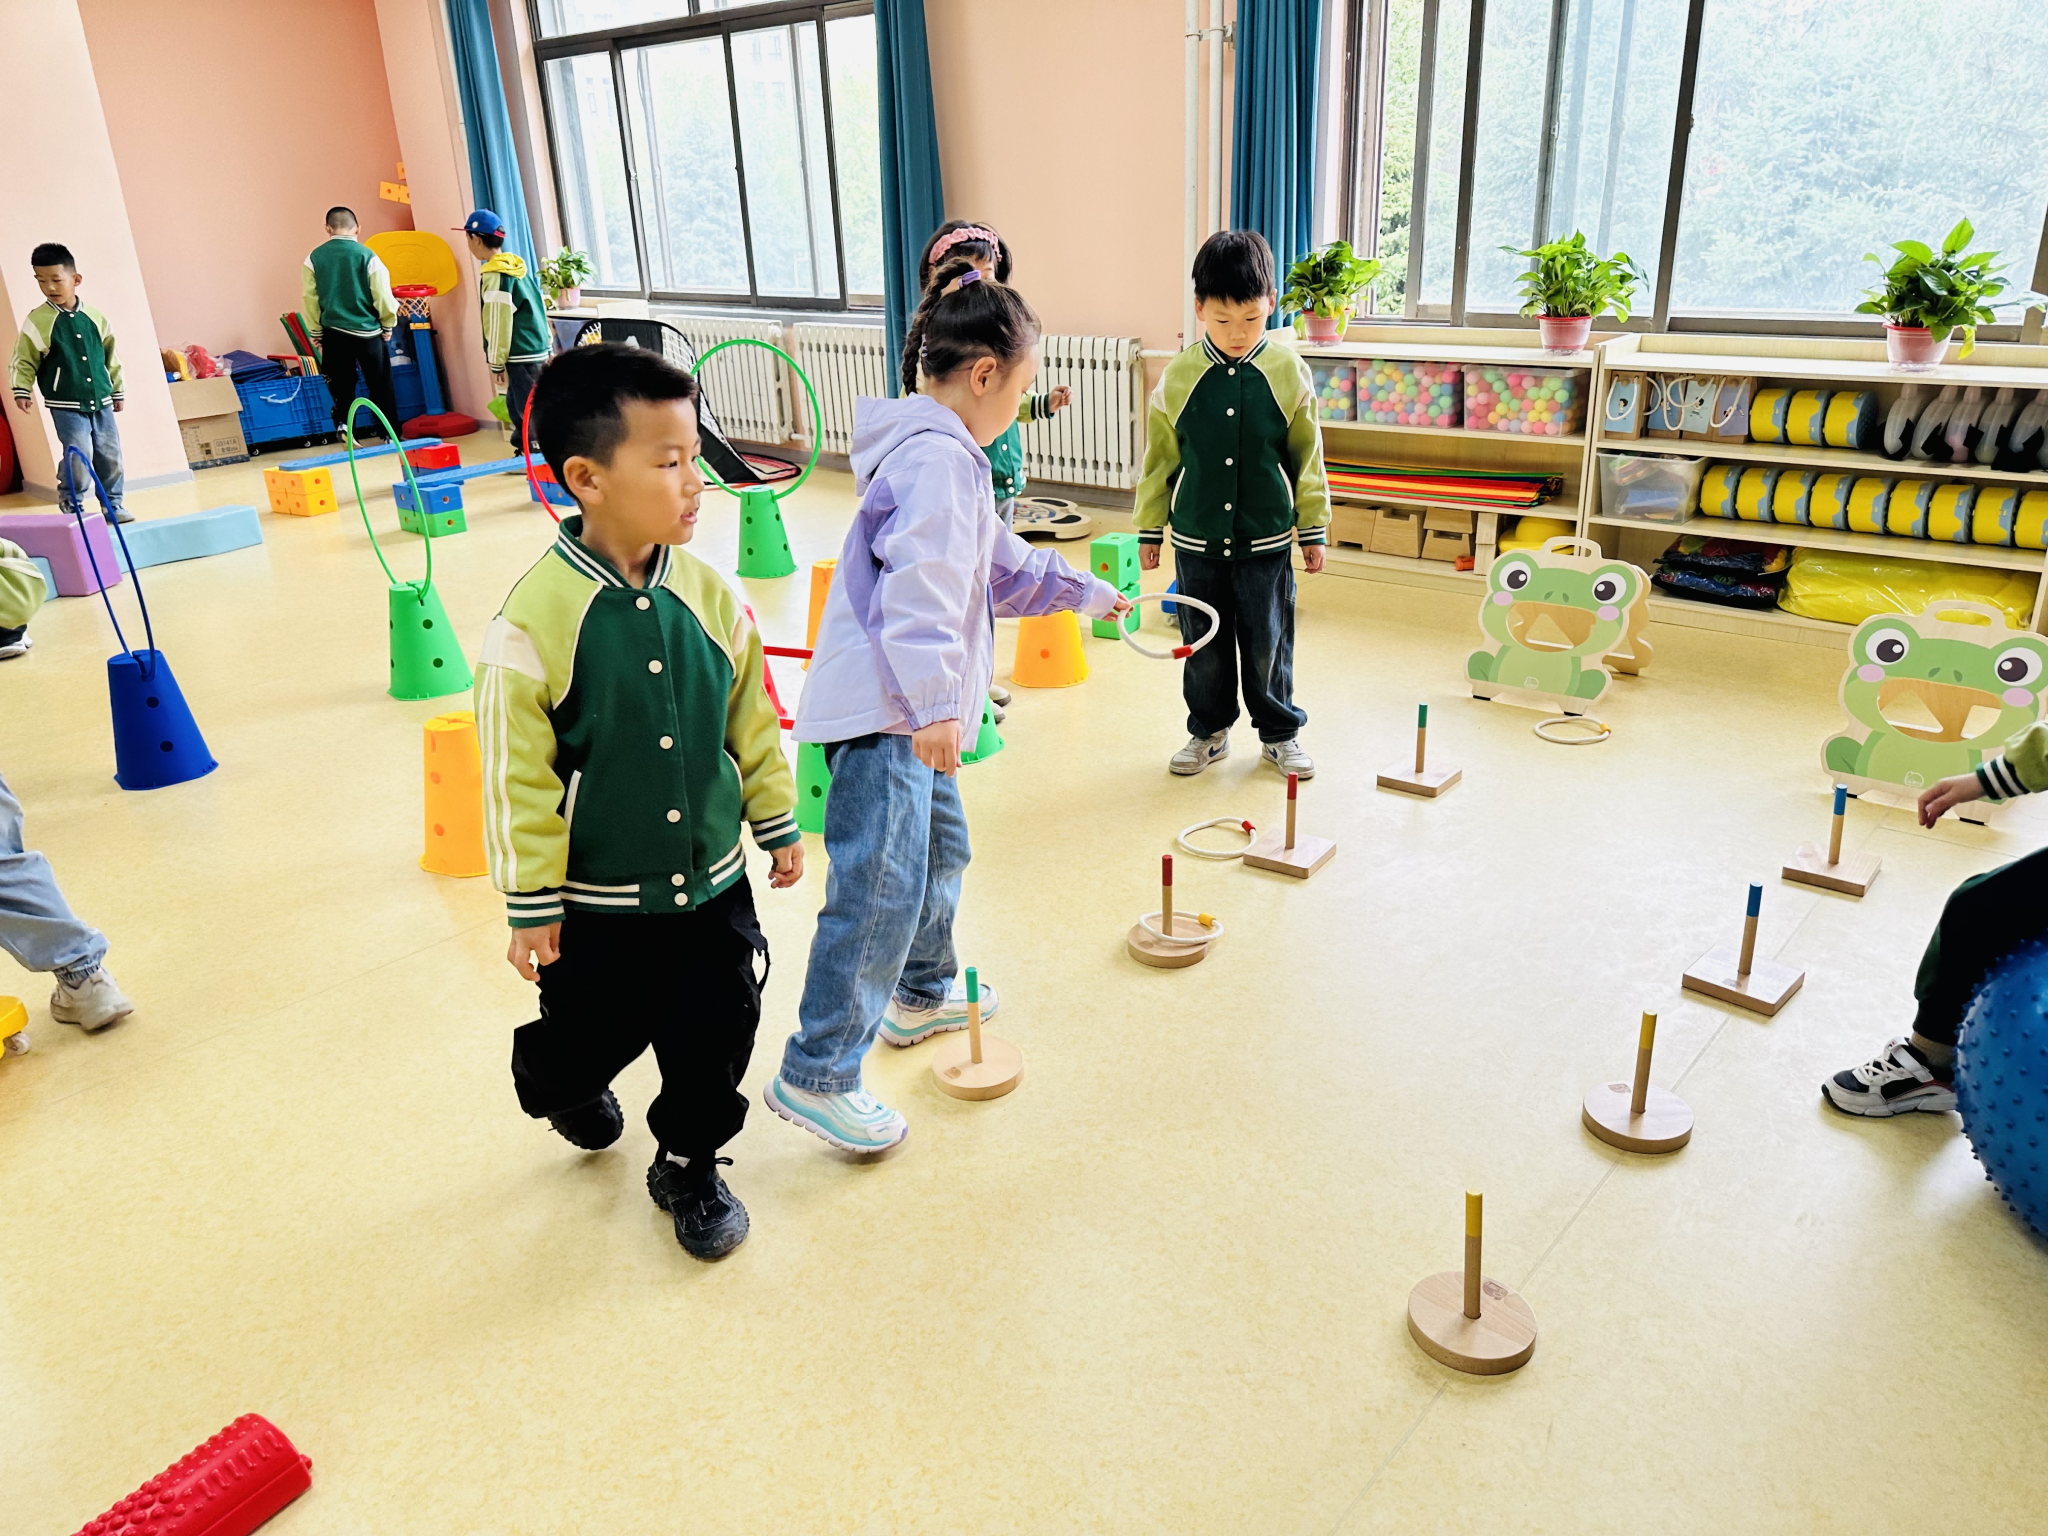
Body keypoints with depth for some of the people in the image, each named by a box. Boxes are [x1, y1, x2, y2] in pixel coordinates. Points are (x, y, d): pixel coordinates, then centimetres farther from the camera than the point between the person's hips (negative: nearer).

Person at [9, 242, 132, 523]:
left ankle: (113, 506, 20)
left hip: (101, 402, 4)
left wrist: (118, 391, 16)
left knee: (110, 456, 7)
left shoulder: (94, 317, 5)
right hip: (66, 406, -4)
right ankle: (71, 507, 4)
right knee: (78, 456, -12)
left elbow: (111, 357, 14)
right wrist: (21, 391, -12)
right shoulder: (37, 320, -5)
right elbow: (23, 360, -2)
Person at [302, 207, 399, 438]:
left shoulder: (314, 258, 1)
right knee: (380, 386, 8)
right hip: (367, 331, -2)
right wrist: (388, 325, 10)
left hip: (333, 332, 2)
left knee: (341, 386, 12)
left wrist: (316, 332, 15)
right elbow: (382, 296, -7)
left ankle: (343, 426, -2)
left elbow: (309, 298, 3)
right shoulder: (367, 256, -8)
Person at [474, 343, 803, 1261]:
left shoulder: (706, 594, -6)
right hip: (597, 901, -3)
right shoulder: (536, 618, -20)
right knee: (584, 1044, 14)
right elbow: (518, 774, -14)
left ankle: (689, 1166, 39)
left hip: (710, 883, 4)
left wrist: (778, 824, 11)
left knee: (715, 1033, 13)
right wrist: (533, 905, -9)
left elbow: (749, 720, 6)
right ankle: (569, 1093, 51)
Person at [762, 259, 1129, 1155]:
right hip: (883, 713, -11)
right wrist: (934, 705, -34)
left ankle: (920, 995, 43)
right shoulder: (938, 459, -16)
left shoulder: (941, 452, 18)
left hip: (905, 713, 11)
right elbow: (920, 588, -28)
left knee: (941, 850, 24)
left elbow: (1001, 566, 30)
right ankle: (815, 1075, -1)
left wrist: (1085, 592, 38)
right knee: (882, 889, -9)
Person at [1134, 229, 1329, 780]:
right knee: (1203, 644, 11)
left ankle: (1280, 733, 25)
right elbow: (1160, 460, 5)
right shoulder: (1179, 377, -3)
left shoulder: (1288, 372, -4)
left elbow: (1307, 459, 3)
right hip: (1196, 539, 1)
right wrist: (1149, 530, 8)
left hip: (1266, 539, -1)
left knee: (1268, 644, 6)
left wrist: (1313, 530, 6)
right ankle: (1209, 732, 28)